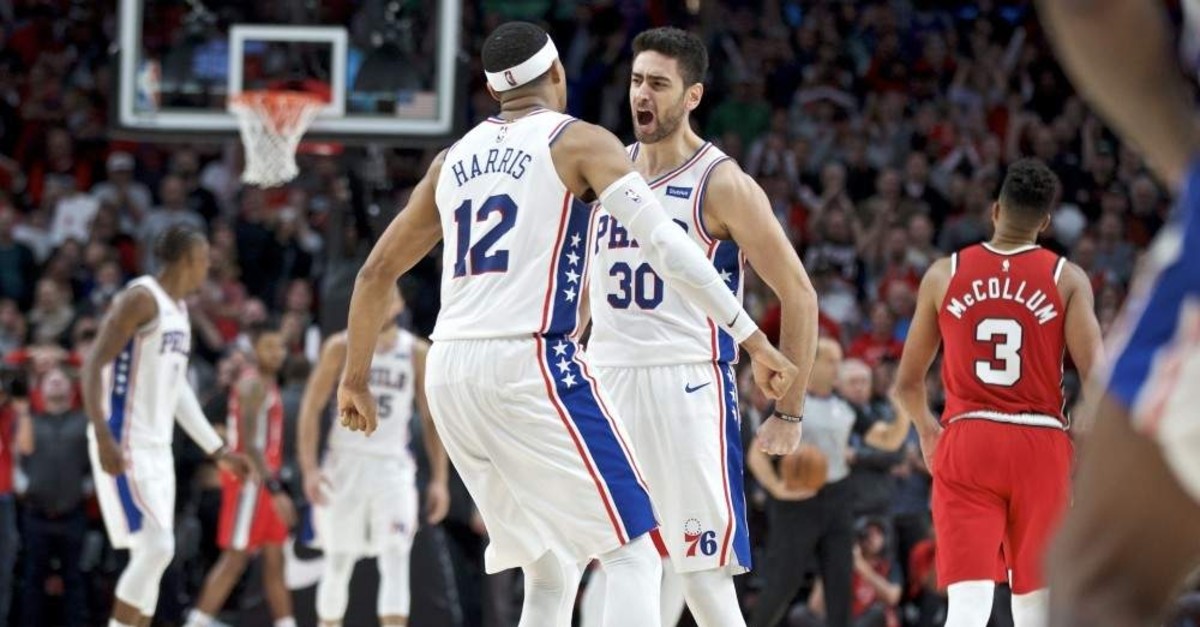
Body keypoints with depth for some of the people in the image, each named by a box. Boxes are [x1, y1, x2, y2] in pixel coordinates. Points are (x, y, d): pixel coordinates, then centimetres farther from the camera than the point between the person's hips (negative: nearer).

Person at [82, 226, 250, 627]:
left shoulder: (179, 310, 17)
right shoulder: (141, 299, -12)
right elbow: (94, 365, -18)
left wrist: (217, 450, 24)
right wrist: (103, 436, -27)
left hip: (157, 447, 10)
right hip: (126, 444, -10)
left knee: (154, 555, 7)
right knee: (155, 548, -16)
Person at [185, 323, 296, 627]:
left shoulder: (268, 383, 16)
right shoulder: (253, 385, -15)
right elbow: (249, 443, -24)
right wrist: (274, 489, -29)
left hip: (265, 481, 10)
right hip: (250, 480, -10)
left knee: (275, 559, 9)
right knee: (235, 558, -10)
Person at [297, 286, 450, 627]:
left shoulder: (417, 353, 3)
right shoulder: (341, 347, 0)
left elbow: (431, 417, 7)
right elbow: (311, 407, 0)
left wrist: (439, 479, 0)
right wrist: (310, 469, -10)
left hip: (393, 466, 0)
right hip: (346, 462, 0)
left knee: (395, 560, -14)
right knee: (338, 562, 5)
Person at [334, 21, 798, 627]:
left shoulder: (454, 160, 19)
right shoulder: (579, 142, 2)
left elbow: (376, 272, 24)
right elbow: (666, 245, -11)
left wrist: (355, 377, 34)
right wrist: (752, 338, -10)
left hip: (448, 373, 7)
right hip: (530, 365, -7)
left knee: (550, 570, 17)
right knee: (633, 551, -4)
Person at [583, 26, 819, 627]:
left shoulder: (722, 184, -6)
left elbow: (798, 295, -4)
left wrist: (789, 411, -5)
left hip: (688, 388, -6)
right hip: (609, 387, 6)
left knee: (703, 574, -9)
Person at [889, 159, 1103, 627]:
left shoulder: (944, 275, 4)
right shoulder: (1067, 279, 0)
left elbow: (907, 385, 9)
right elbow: (1098, 379, -10)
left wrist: (926, 429, 29)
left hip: (966, 443, 0)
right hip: (1041, 446, 0)